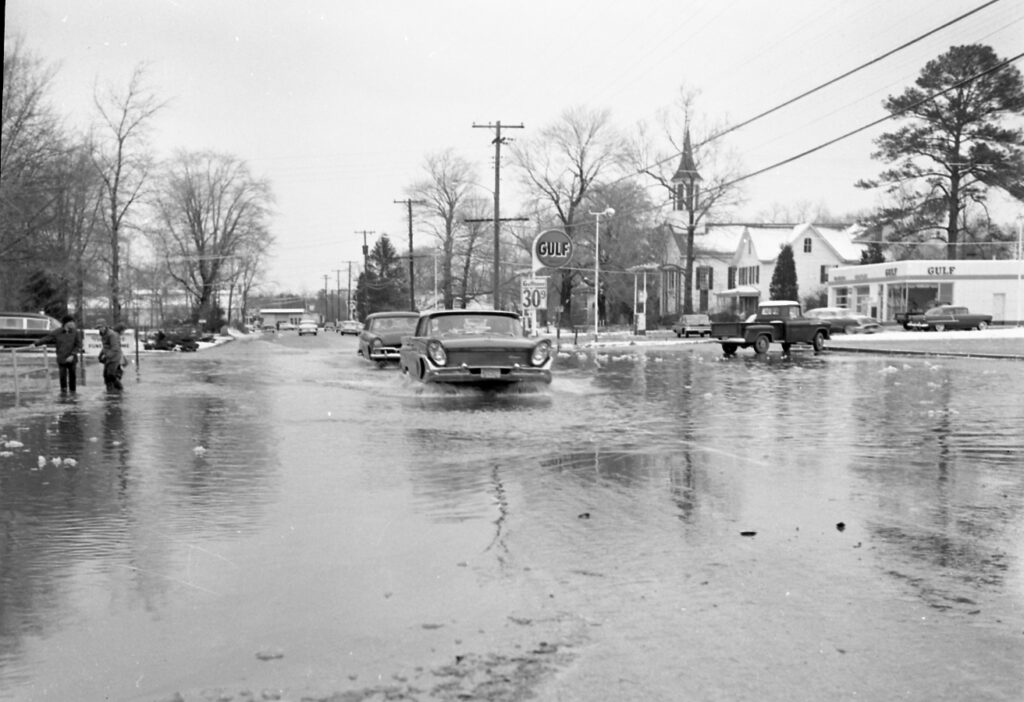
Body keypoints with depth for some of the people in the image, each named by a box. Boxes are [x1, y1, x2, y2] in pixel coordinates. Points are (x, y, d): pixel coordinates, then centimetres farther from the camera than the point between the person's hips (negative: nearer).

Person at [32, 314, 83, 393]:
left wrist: (73, 355, -13)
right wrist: (35, 343, -6)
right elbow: (46, 339, 2)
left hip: (72, 360, 1)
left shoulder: (75, 332, -2)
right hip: (61, 360, -1)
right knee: (63, 377, 1)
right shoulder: (57, 333, -2)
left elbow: (78, 346, -2)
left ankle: (73, 394, 20)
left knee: (72, 377, 6)